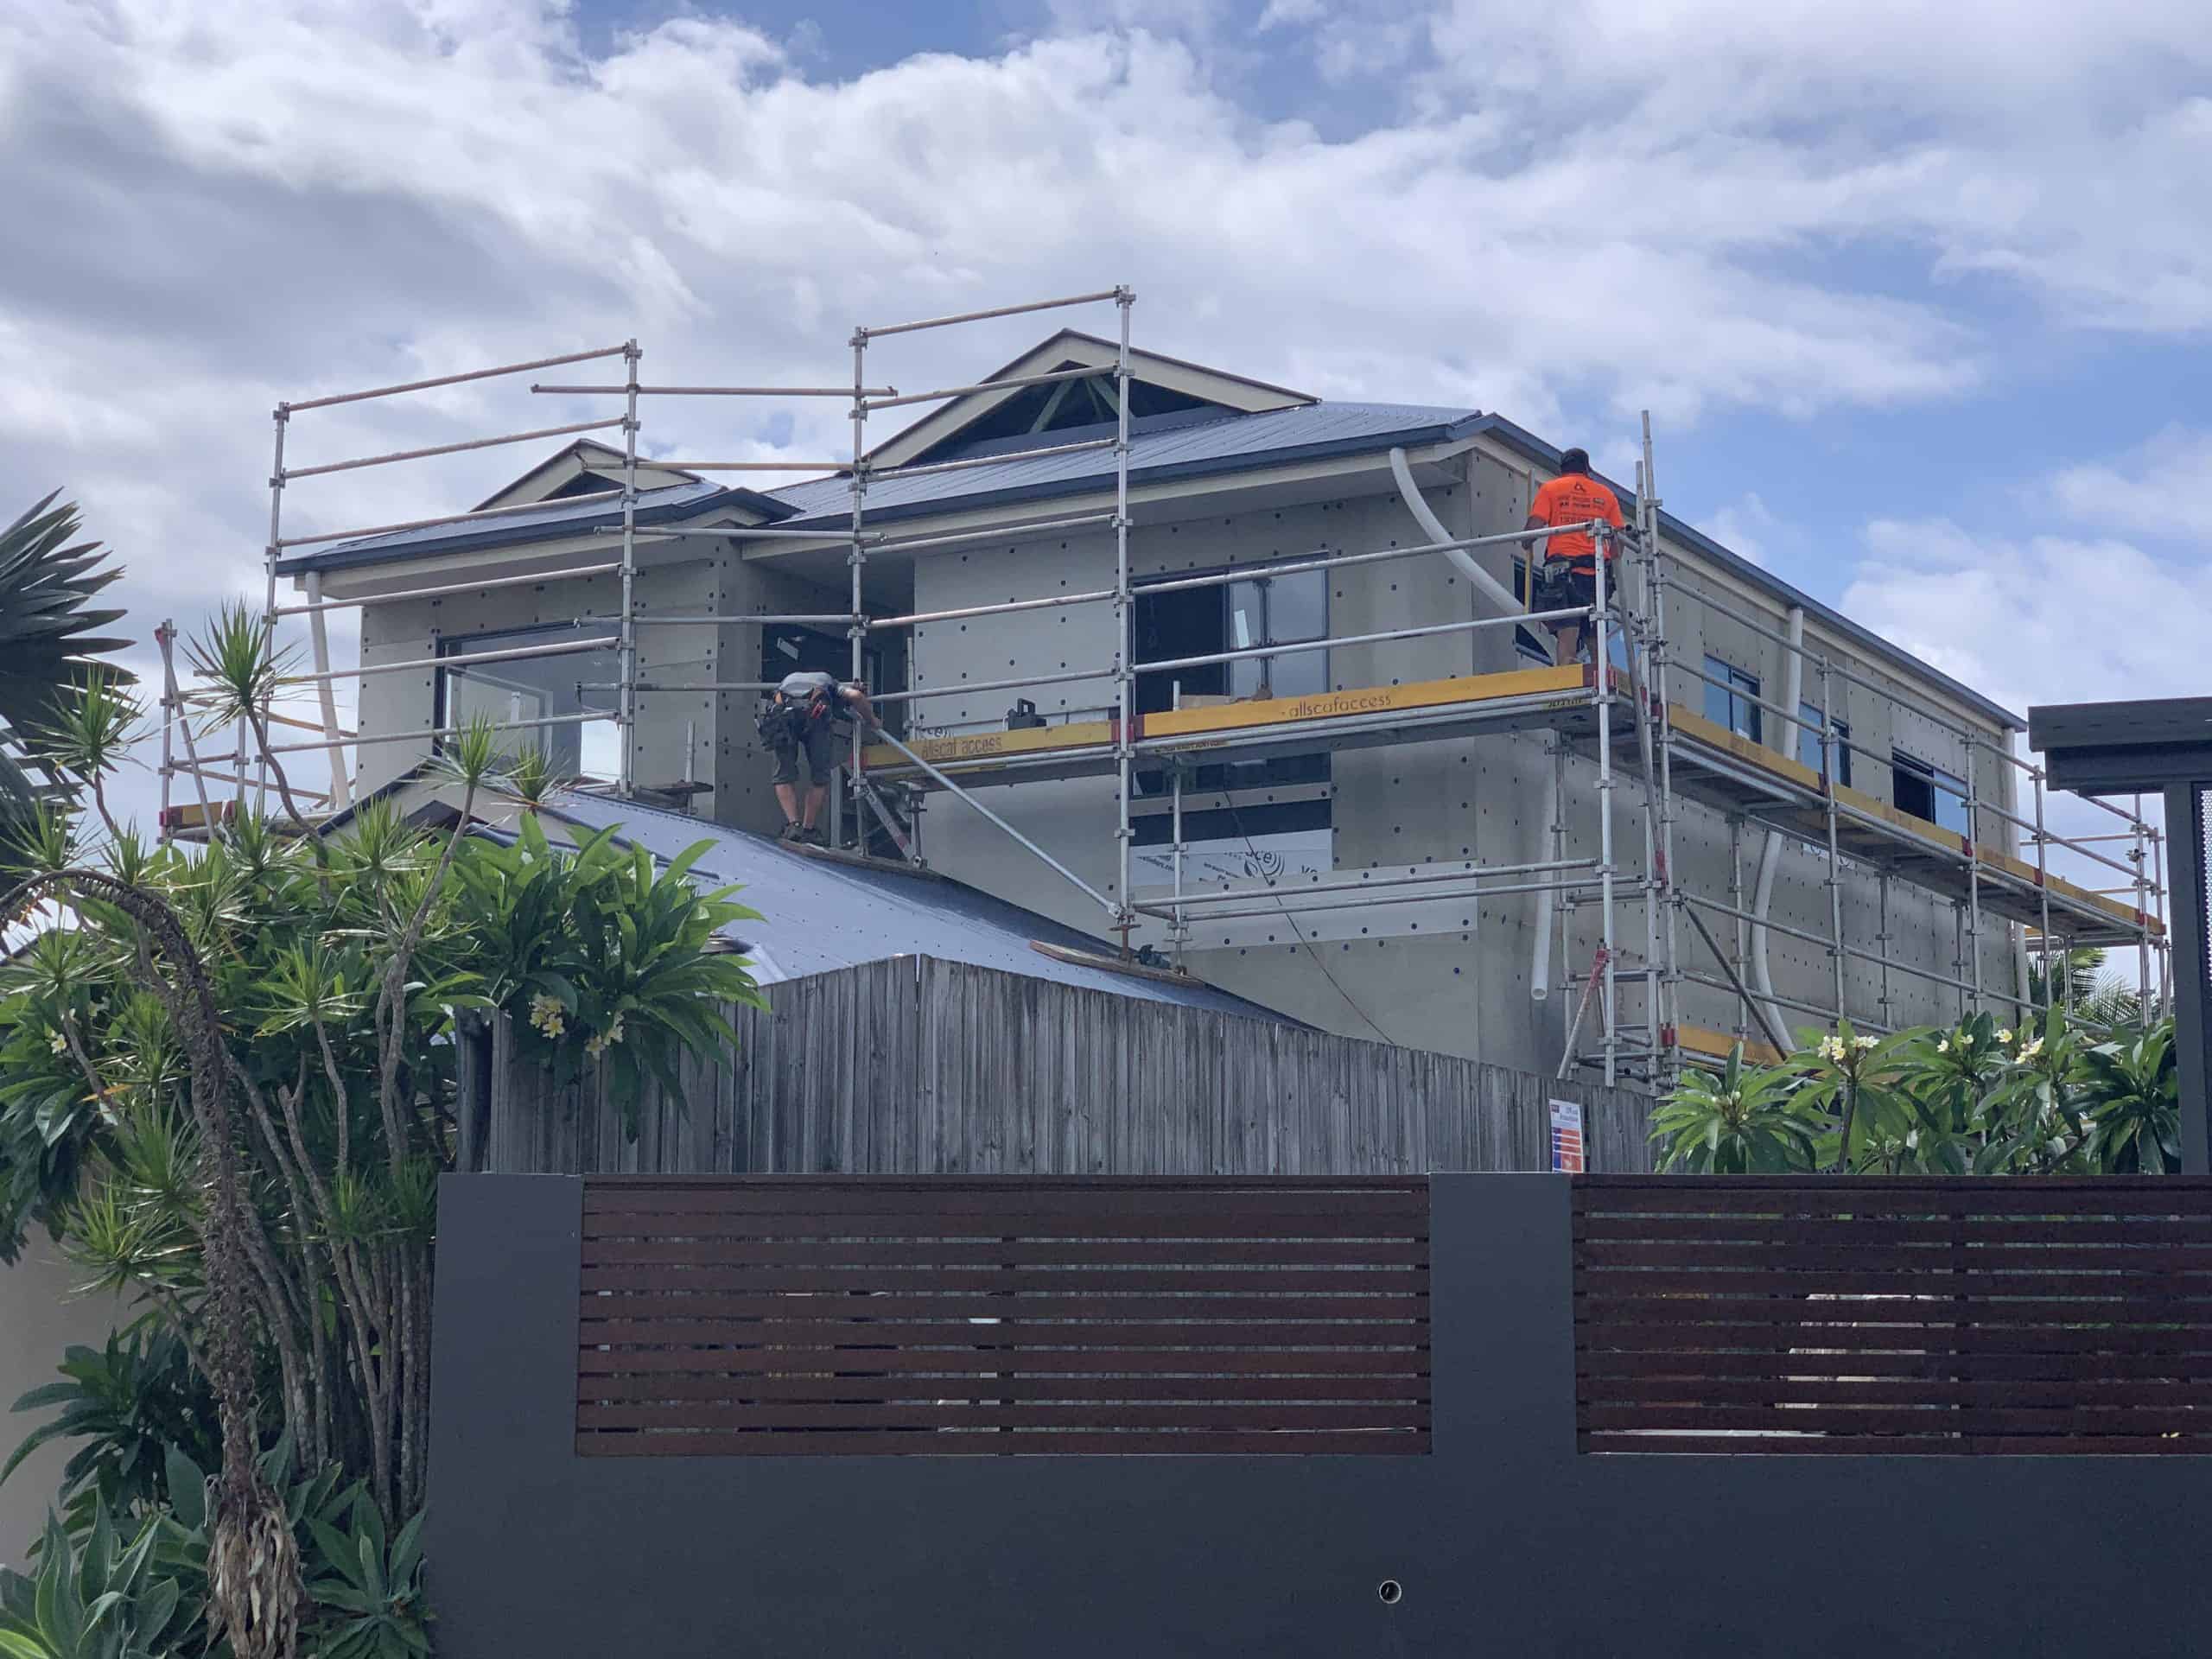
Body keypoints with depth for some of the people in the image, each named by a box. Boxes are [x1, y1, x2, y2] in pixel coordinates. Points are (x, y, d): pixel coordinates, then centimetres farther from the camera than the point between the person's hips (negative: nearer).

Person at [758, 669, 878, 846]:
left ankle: (793, 824, -2)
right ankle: (808, 830, 10)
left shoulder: (789, 679, 46)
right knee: (820, 776, 14)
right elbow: (855, 695, 16)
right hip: (815, 710, -1)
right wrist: (871, 721, 27)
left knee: (784, 775, 14)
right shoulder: (833, 685, 34)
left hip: (780, 709, 2)